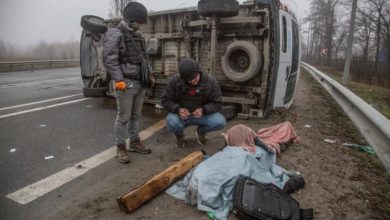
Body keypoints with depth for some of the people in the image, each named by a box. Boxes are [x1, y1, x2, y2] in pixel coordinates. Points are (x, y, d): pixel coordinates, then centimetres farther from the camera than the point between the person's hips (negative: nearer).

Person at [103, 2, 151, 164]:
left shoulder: (138, 36, 17)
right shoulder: (114, 34, -7)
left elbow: (144, 58, 23)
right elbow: (110, 59, -16)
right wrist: (119, 80, -21)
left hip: (140, 83, 7)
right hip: (125, 83, -7)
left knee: (136, 115, 14)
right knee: (123, 117, -1)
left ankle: (134, 142, 27)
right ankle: (120, 147, 12)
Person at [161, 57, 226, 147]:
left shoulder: (211, 83, -15)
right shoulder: (175, 81, -16)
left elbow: (217, 104, -9)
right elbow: (165, 100, -8)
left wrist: (203, 110, -29)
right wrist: (178, 109, -28)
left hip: (201, 115, 1)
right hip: (180, 114, -1)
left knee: (220, 122, -25)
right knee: (172, 123, -35)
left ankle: (200, 131, 11)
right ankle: (179, 134, 7)